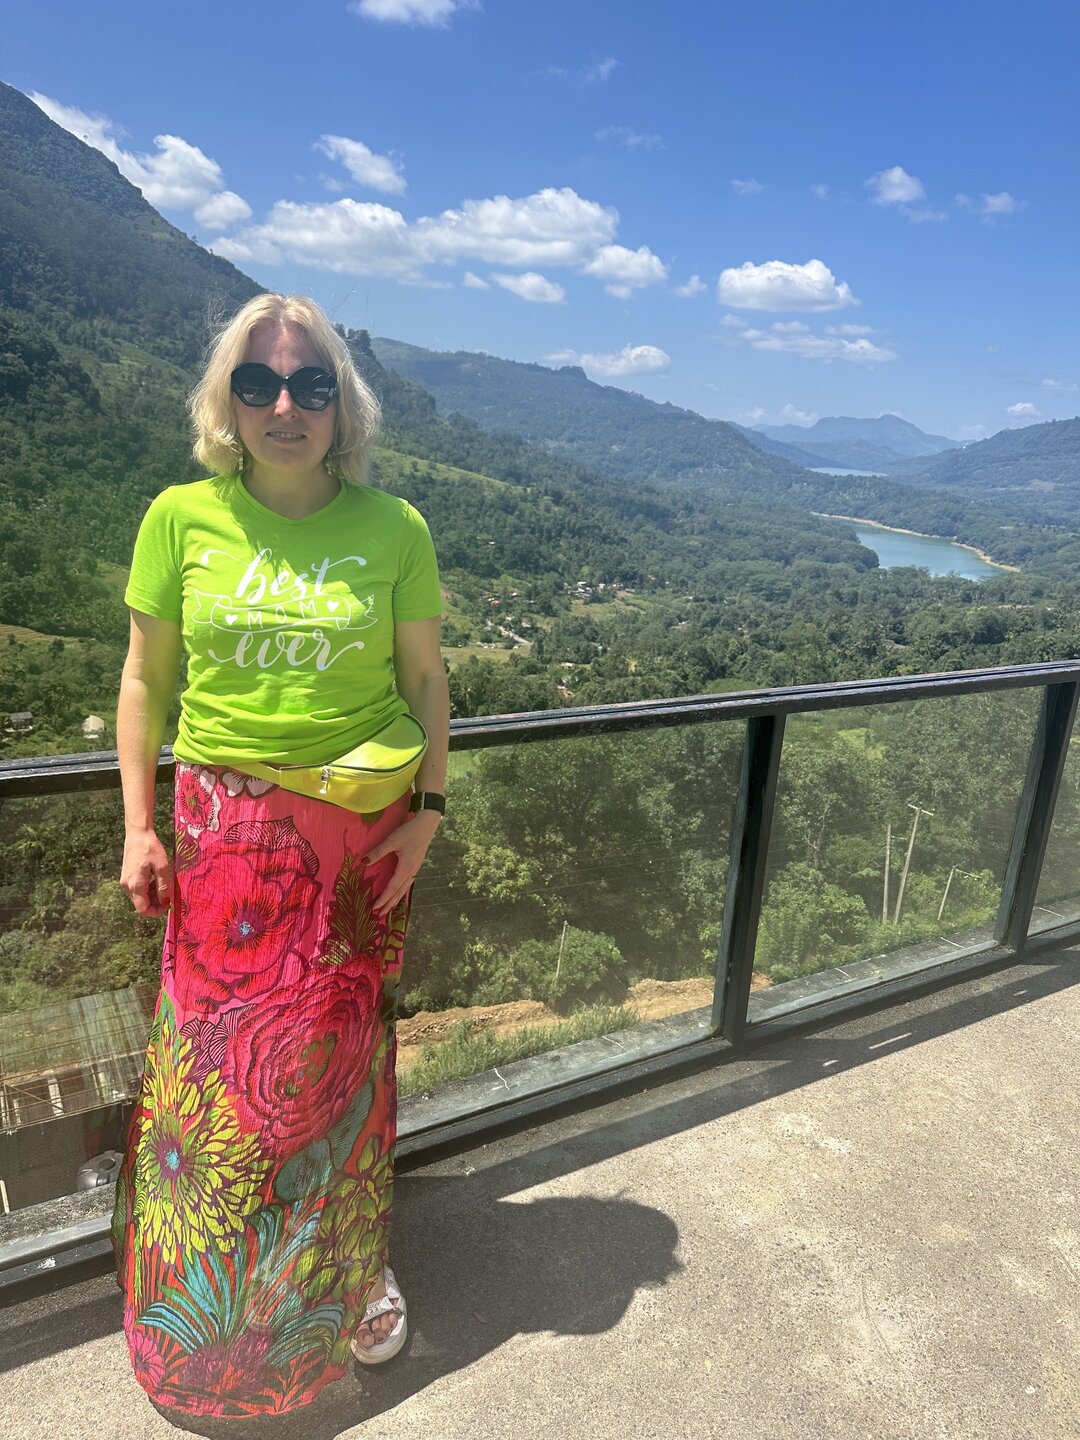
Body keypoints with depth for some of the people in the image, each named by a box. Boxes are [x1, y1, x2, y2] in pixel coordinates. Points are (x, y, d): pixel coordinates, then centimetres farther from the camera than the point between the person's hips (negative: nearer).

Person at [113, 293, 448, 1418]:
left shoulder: (392, 529, -2)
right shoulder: (183, 517, -2)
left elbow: (423, 675, 4)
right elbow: (145, 678, 4)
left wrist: (428, 808, -2)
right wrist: (138, 827, 0)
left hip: (361, 839, 0)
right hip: (227, 835, 1)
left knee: (339, 1060, 13)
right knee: (217, 1067, 11)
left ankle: (350, 1268, 40)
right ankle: (210, 1321, 38)